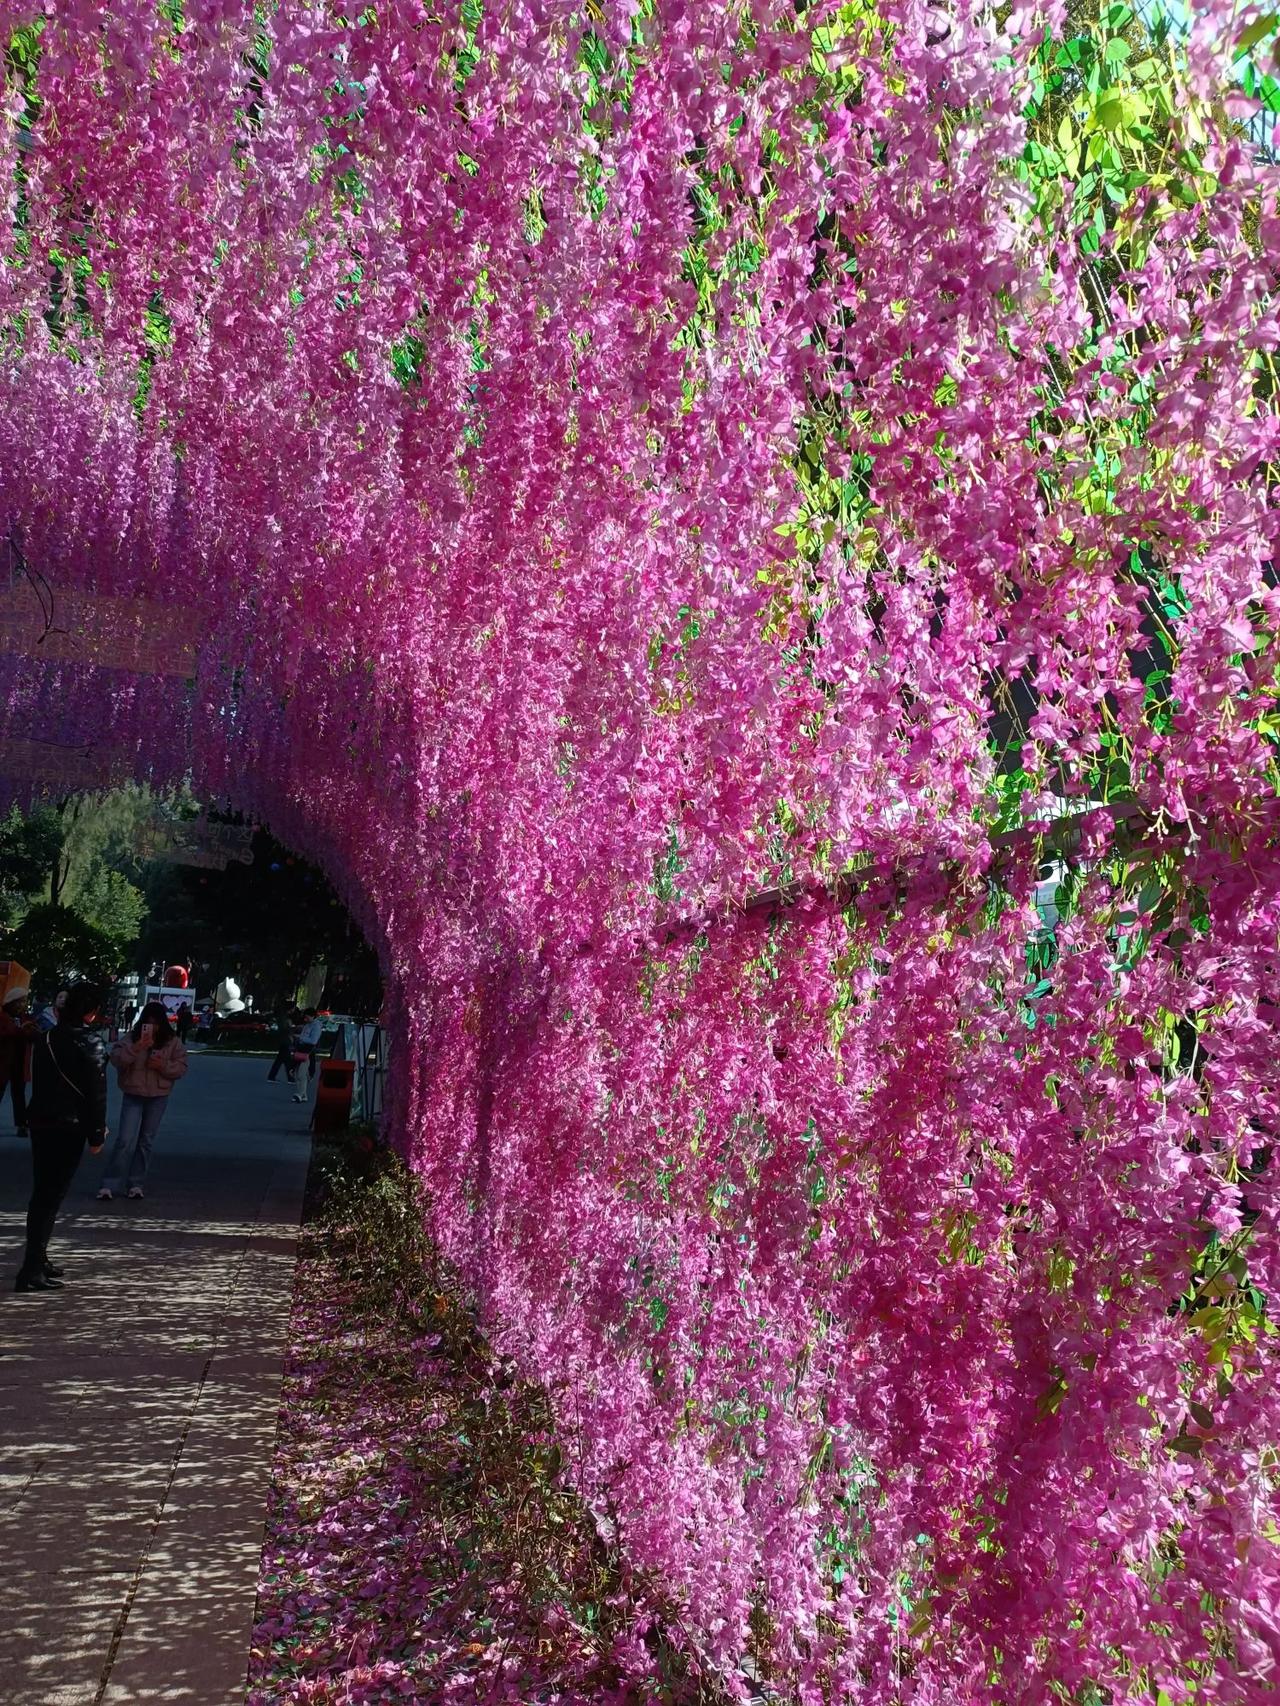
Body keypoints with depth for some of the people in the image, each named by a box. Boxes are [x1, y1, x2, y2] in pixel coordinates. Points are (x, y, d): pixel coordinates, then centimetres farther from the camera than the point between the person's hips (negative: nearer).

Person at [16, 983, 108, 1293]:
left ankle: (37, 1259, 24)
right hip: (69, 1127, -7)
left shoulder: (45, 1038, 9)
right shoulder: (89, 1042, -12)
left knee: (41, 1193, 17)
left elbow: (38, 1081, 14)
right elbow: (96, 1092, -13)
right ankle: (32, 1270, -7)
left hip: (40, 1122, 7)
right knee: (52, 1196, -4)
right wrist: (96, 1134, -7)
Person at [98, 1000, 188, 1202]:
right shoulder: (131, 1037, -5)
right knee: (126, 1140, -9)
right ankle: (109, 1185, -3)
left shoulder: (172, 1042, 0)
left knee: (146, 1141, 10)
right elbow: (116, 1059, -16)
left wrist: (163, 1065, -17)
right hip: (133, 1096, -2)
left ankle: (135, 1184, 20)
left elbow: (181, 1066, 1)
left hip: (158, 1097, 2)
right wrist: (136, 1048, -30)